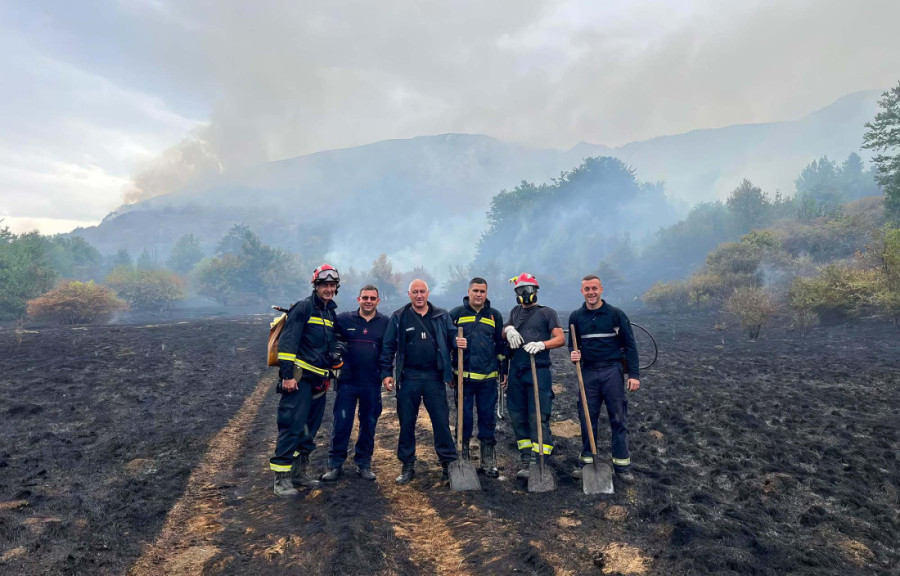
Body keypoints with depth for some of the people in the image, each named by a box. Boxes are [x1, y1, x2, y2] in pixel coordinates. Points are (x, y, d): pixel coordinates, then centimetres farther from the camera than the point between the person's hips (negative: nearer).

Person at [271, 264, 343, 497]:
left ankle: (300, 472, 27)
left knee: (311, 427, 14)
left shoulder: (330, 312, 16)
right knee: (292, 425, -8)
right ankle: (282, 477, 3)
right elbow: (287, 342, -15)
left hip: (318, 379, 8)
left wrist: (335, 353, 11)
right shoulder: (304, 307, -9)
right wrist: (287, 375, -20)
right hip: (299, 377, -8)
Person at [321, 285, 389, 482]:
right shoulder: (343, 319, -1)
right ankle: (335, 463, 17)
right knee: (341, 423, 2)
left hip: (372, 383, 1)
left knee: (369, 424, 10)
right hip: (347, 381, -1)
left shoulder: (385, 323, 1)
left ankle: (364, 463, 24)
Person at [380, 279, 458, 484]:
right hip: (408, 377, 0)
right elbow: (388, 347, 3)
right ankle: (407, 466, 23)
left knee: (441, 421, 4)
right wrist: (386, 373, -2)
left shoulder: (441, 316, 5)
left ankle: (449, 463, 17)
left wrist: (459, 342, -16)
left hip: (434, 376, 0)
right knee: (406, 423, 9)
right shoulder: (399, 317, 2)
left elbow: (451, 336, 8)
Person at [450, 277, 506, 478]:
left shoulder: (495, 316, 9)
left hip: (488, 378, 2)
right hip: (463, 376, -2)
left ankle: (488, 462, 22)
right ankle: (462, 460, 20)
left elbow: (501, 345, 15)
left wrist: (503, 371, 13)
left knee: (488, 419, 8)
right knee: (463, 418, 5)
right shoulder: (456, 314, 3)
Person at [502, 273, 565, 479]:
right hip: (516, 371, 5)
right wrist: (509, 330, -8)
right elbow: (504, 333, 14)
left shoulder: (547, 312, 3)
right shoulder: (515, 312, 19)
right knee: (518, 418, 9)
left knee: (538, 418, -8)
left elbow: (561, 339, -4)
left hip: (538, 371, -5)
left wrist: (541, 344, -20)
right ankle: (526, 460, 19)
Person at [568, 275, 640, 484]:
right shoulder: (576, 316, 5)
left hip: (612, 371, -2)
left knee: (618, 419, 3)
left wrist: (634, 374, -7)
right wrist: (573, 353, -7)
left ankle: (622, 466, 13)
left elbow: (630, 345, -1)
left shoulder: (616, 314, -3)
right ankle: (587, 462, 17)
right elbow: (572, 343, 16)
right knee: (587, 419, 6)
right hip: (588, 372, 2)